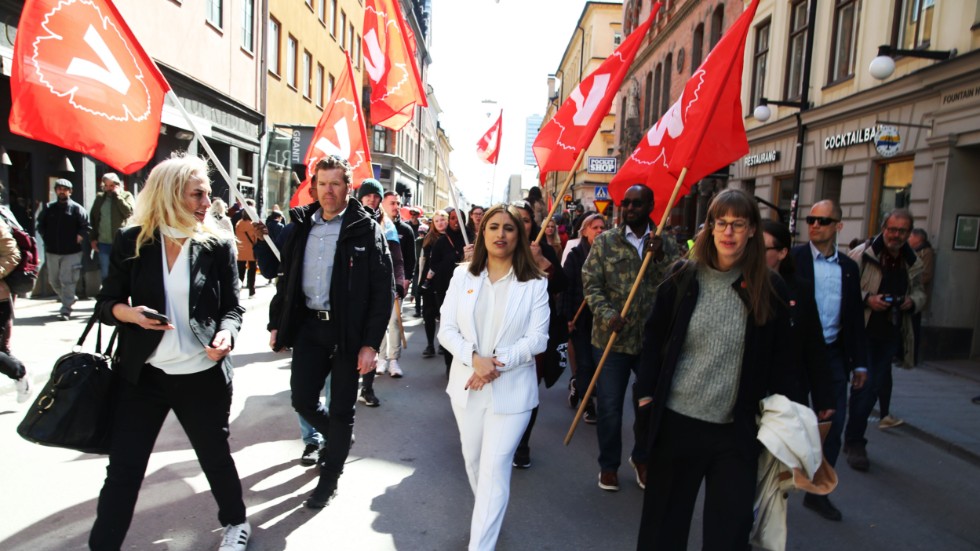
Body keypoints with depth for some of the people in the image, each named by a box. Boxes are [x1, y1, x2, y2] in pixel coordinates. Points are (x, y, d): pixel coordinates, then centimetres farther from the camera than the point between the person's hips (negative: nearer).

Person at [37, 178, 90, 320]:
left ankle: (66, 309, -1)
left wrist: (78, 238, -10)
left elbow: (86, 227, -3)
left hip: (71, 252, -5)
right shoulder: (49, 208, 8)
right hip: (52, 251, 5)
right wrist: (46, 238, 8)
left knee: (67, 281, -7)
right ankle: (68, 299, 36)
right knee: (53, 280, 14)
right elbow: (40, 225, 18)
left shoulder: (76, 209, -3)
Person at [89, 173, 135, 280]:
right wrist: (93, 238, 7)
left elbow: (129, 212, -17)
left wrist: (117, 195, -13)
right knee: (105, 274, 10)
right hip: (103, 243, 4)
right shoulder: (99, 197, 11)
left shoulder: (126, 196, 1)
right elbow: (93, 218, 13)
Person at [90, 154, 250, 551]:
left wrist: (226, 333, -22)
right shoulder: (131, 242, -2)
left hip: (203, 375, 0)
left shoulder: (218, 245, -3)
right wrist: (131, 313, -18)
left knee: (216, 456, 16)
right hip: (142, 374, 1)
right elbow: (105, 303, 4)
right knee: (123, 469, 5)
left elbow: (232, 307, 0)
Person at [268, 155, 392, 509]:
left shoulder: (366, 230, -7)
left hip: (348, 330, -4)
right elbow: (286, 278, 14)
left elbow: (383, 290, -11)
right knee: (302, 400, 8)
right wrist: (277, 324, 10)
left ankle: (329, 478, 26)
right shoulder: (302, 226, 8)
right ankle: (336, 438, 39)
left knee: (341, 410, 7)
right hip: (308, 325, 5)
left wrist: (371, 343, -16)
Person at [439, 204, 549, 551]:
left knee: (495, 468, -3)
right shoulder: (463, 276, 1)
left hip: (511, 390, -3)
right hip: (467, 385, 4)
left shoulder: (535, 283, -5)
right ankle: (486, 512, 45)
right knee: (472, 460, 19)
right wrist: (474, 359, -18)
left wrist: (499, 364, -19)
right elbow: (447, 330, -2)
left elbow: (537, 339, -8)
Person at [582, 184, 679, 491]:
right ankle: (609, 464, 28)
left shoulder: (667, 244, 4)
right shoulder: (605, 241, 0)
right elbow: (591, 284, -5)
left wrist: (660, 256, -20)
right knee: (609, 406, 7)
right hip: (611, 337, -1)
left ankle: (641, 458, 39)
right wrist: (608, 315, -19)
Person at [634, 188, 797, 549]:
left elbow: (781, 360, 4)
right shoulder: (683, 278, -2)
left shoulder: (770, 288, -2)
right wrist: (646, 393, 0)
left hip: (737, 431, 0)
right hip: (677, 421, 0)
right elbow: (654, 337, 4)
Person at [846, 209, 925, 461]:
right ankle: (854, 442, 7)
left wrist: (913, 301, -2)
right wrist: (867, 299, -21)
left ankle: (854, 440, 22)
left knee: (874, 385, 8)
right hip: (863, 330, -5)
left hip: (891, 334, 5)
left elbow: (919, 292, 20)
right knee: (865, 383, -7)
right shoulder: (862, 254, -9)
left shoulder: (914, 263, 8)